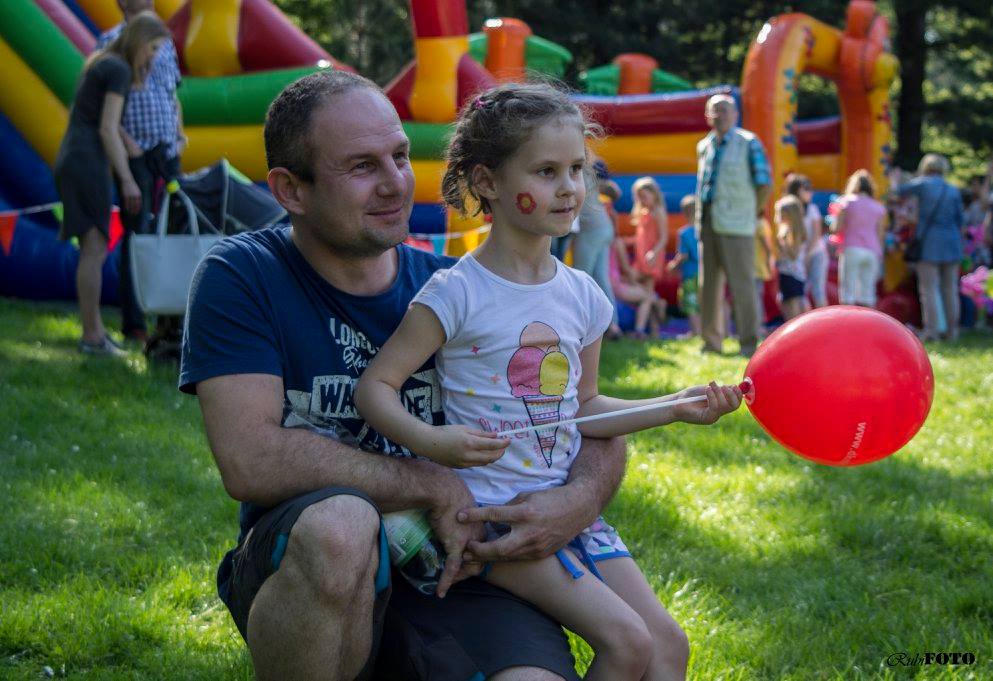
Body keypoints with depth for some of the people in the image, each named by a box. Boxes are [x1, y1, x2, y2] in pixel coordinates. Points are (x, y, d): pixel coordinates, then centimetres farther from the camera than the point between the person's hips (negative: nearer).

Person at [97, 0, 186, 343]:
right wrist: (125, 140, -16)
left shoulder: (165, 41, 16)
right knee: (136, 233, -5)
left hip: (168, 150, 6)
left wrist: (179, 131, 8)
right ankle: (133, 321, 0)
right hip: (135, 152, -5)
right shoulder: (110, 41, -2)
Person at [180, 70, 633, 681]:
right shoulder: (242, 279, -3)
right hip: (292, 570, -2)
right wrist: (434, 486, -15)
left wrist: (582, 499, -13)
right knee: (340, 523, -37)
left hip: (452, 570, 2)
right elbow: (249, 459, -18)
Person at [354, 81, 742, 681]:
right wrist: (431, 441, -28)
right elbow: (375, 386, -11)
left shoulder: (583, 295, 7)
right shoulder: (458, 293, -11)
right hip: (490, 511, -6)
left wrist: (677, 408, 8)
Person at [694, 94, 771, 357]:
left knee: (741, 282, -6)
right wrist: (701, 217, 16)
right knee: (709, 283, 8)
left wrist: (754, 213, 0)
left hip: (735, 225, -6)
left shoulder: (748, 143, -3)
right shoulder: (704, 146, 16)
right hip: (707, 223, 6)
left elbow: (764, 182, -4)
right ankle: (712, 340, 16)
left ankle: (749, 342, -2)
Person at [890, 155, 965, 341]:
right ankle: (952, 330, 10)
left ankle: (931, 330, -7)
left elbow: (900, 192, 7)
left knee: (928, 289, -3)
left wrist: (895, 182, 28)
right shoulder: (953, 191, 8)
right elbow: (960, 219, 8)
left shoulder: (923, 184, -3)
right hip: (951, 242, 4)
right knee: (950, 289, 8)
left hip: (929, 242, -4)